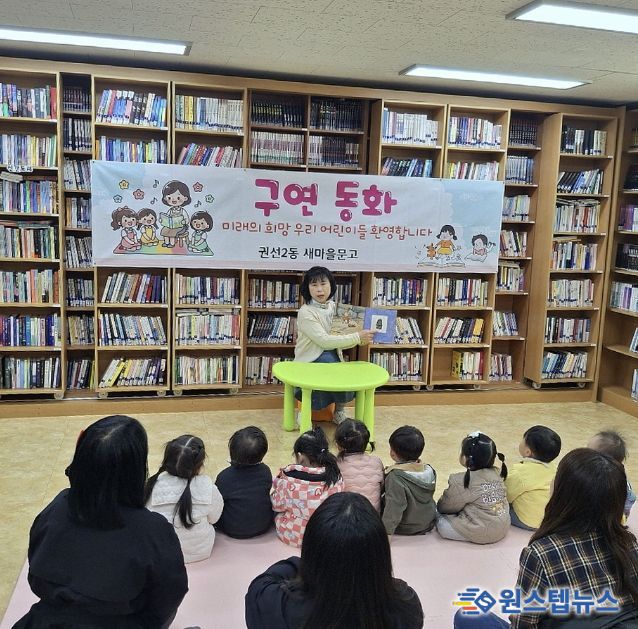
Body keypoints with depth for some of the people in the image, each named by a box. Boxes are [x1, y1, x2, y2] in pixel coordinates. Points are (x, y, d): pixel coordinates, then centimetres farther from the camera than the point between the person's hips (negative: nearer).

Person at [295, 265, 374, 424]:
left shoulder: (334, 307, 4)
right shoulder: (305, 312, -16)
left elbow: (339, 340, 7)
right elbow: (324, 340, -24)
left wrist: (360, 340, -11)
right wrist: (357, 337, -25)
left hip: (332, 357, 4)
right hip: (310, 360, -4)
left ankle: (339, 411, 4)